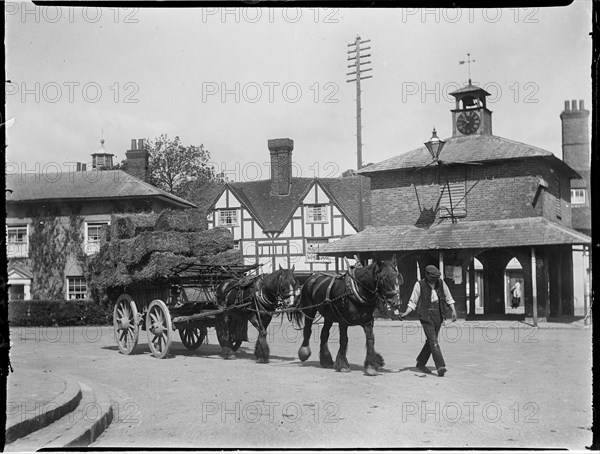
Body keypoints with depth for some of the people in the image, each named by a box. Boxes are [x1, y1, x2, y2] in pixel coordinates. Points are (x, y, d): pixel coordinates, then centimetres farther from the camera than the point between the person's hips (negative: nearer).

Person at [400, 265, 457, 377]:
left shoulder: (441, 283, 5)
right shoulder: (420, 285, -5)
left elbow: (449, 299, 13)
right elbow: (413, 302, 0)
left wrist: (453, 311, 2)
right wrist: (406, 313, -12)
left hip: (438, 316, 5)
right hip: (426, 316, -5)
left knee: (431, 341, 13)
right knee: (433, 341, -15)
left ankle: (420, 363, 29)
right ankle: (440, 366, -20)